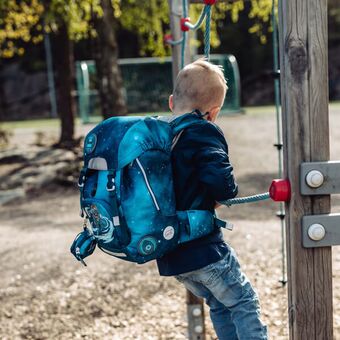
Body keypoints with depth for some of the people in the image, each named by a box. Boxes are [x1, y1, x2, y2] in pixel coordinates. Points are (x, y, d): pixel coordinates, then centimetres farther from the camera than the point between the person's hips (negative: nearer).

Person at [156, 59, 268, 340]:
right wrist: (223, 195, -6)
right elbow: (220, 179, -27)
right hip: (202, 247, -7)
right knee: (244, 302, 7)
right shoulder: (202, 132, -13)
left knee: (220, 305, 22)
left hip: (167, 254, 8)